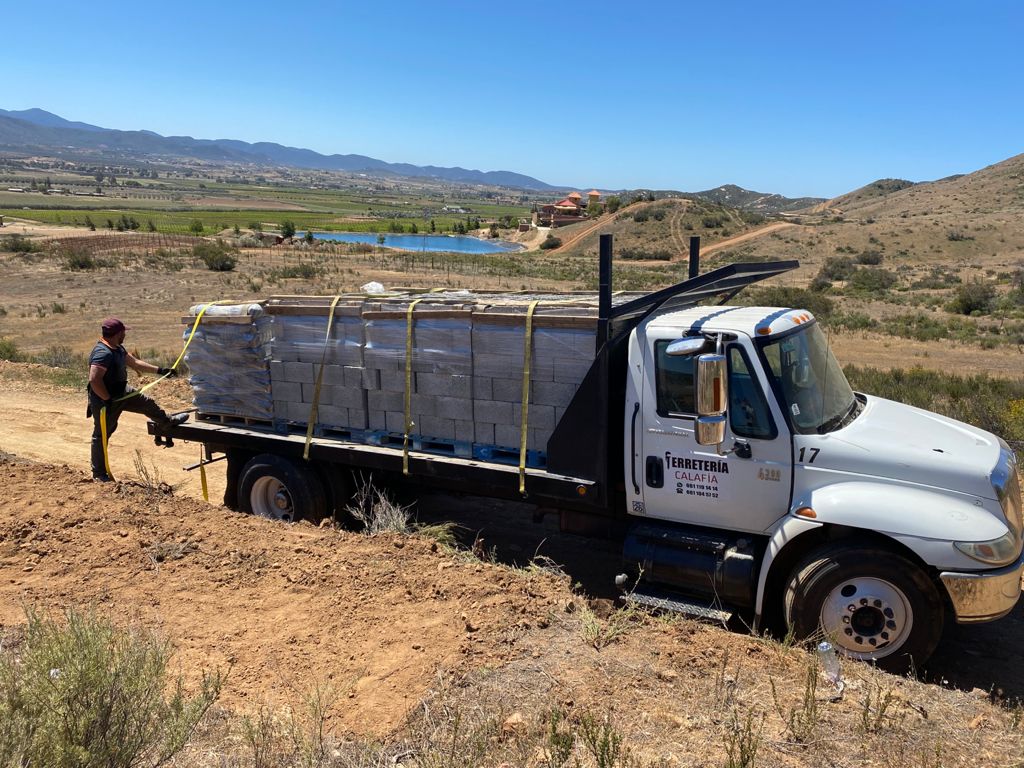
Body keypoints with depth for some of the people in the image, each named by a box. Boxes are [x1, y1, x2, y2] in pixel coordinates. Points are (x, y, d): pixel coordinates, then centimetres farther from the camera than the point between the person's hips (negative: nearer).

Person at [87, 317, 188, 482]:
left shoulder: (118, 349, 3)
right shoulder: (103, 353, -29)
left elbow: (134, 362, 15)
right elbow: (94, 380, -34)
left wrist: (159, 370, 16)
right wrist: (108, 400, -26)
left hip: (121, 393, 9)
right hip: (104, 401, -9)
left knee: (147, 403, 18)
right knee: (101, 435, 5)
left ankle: (168, 421, 45)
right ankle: (98, 473, 18)